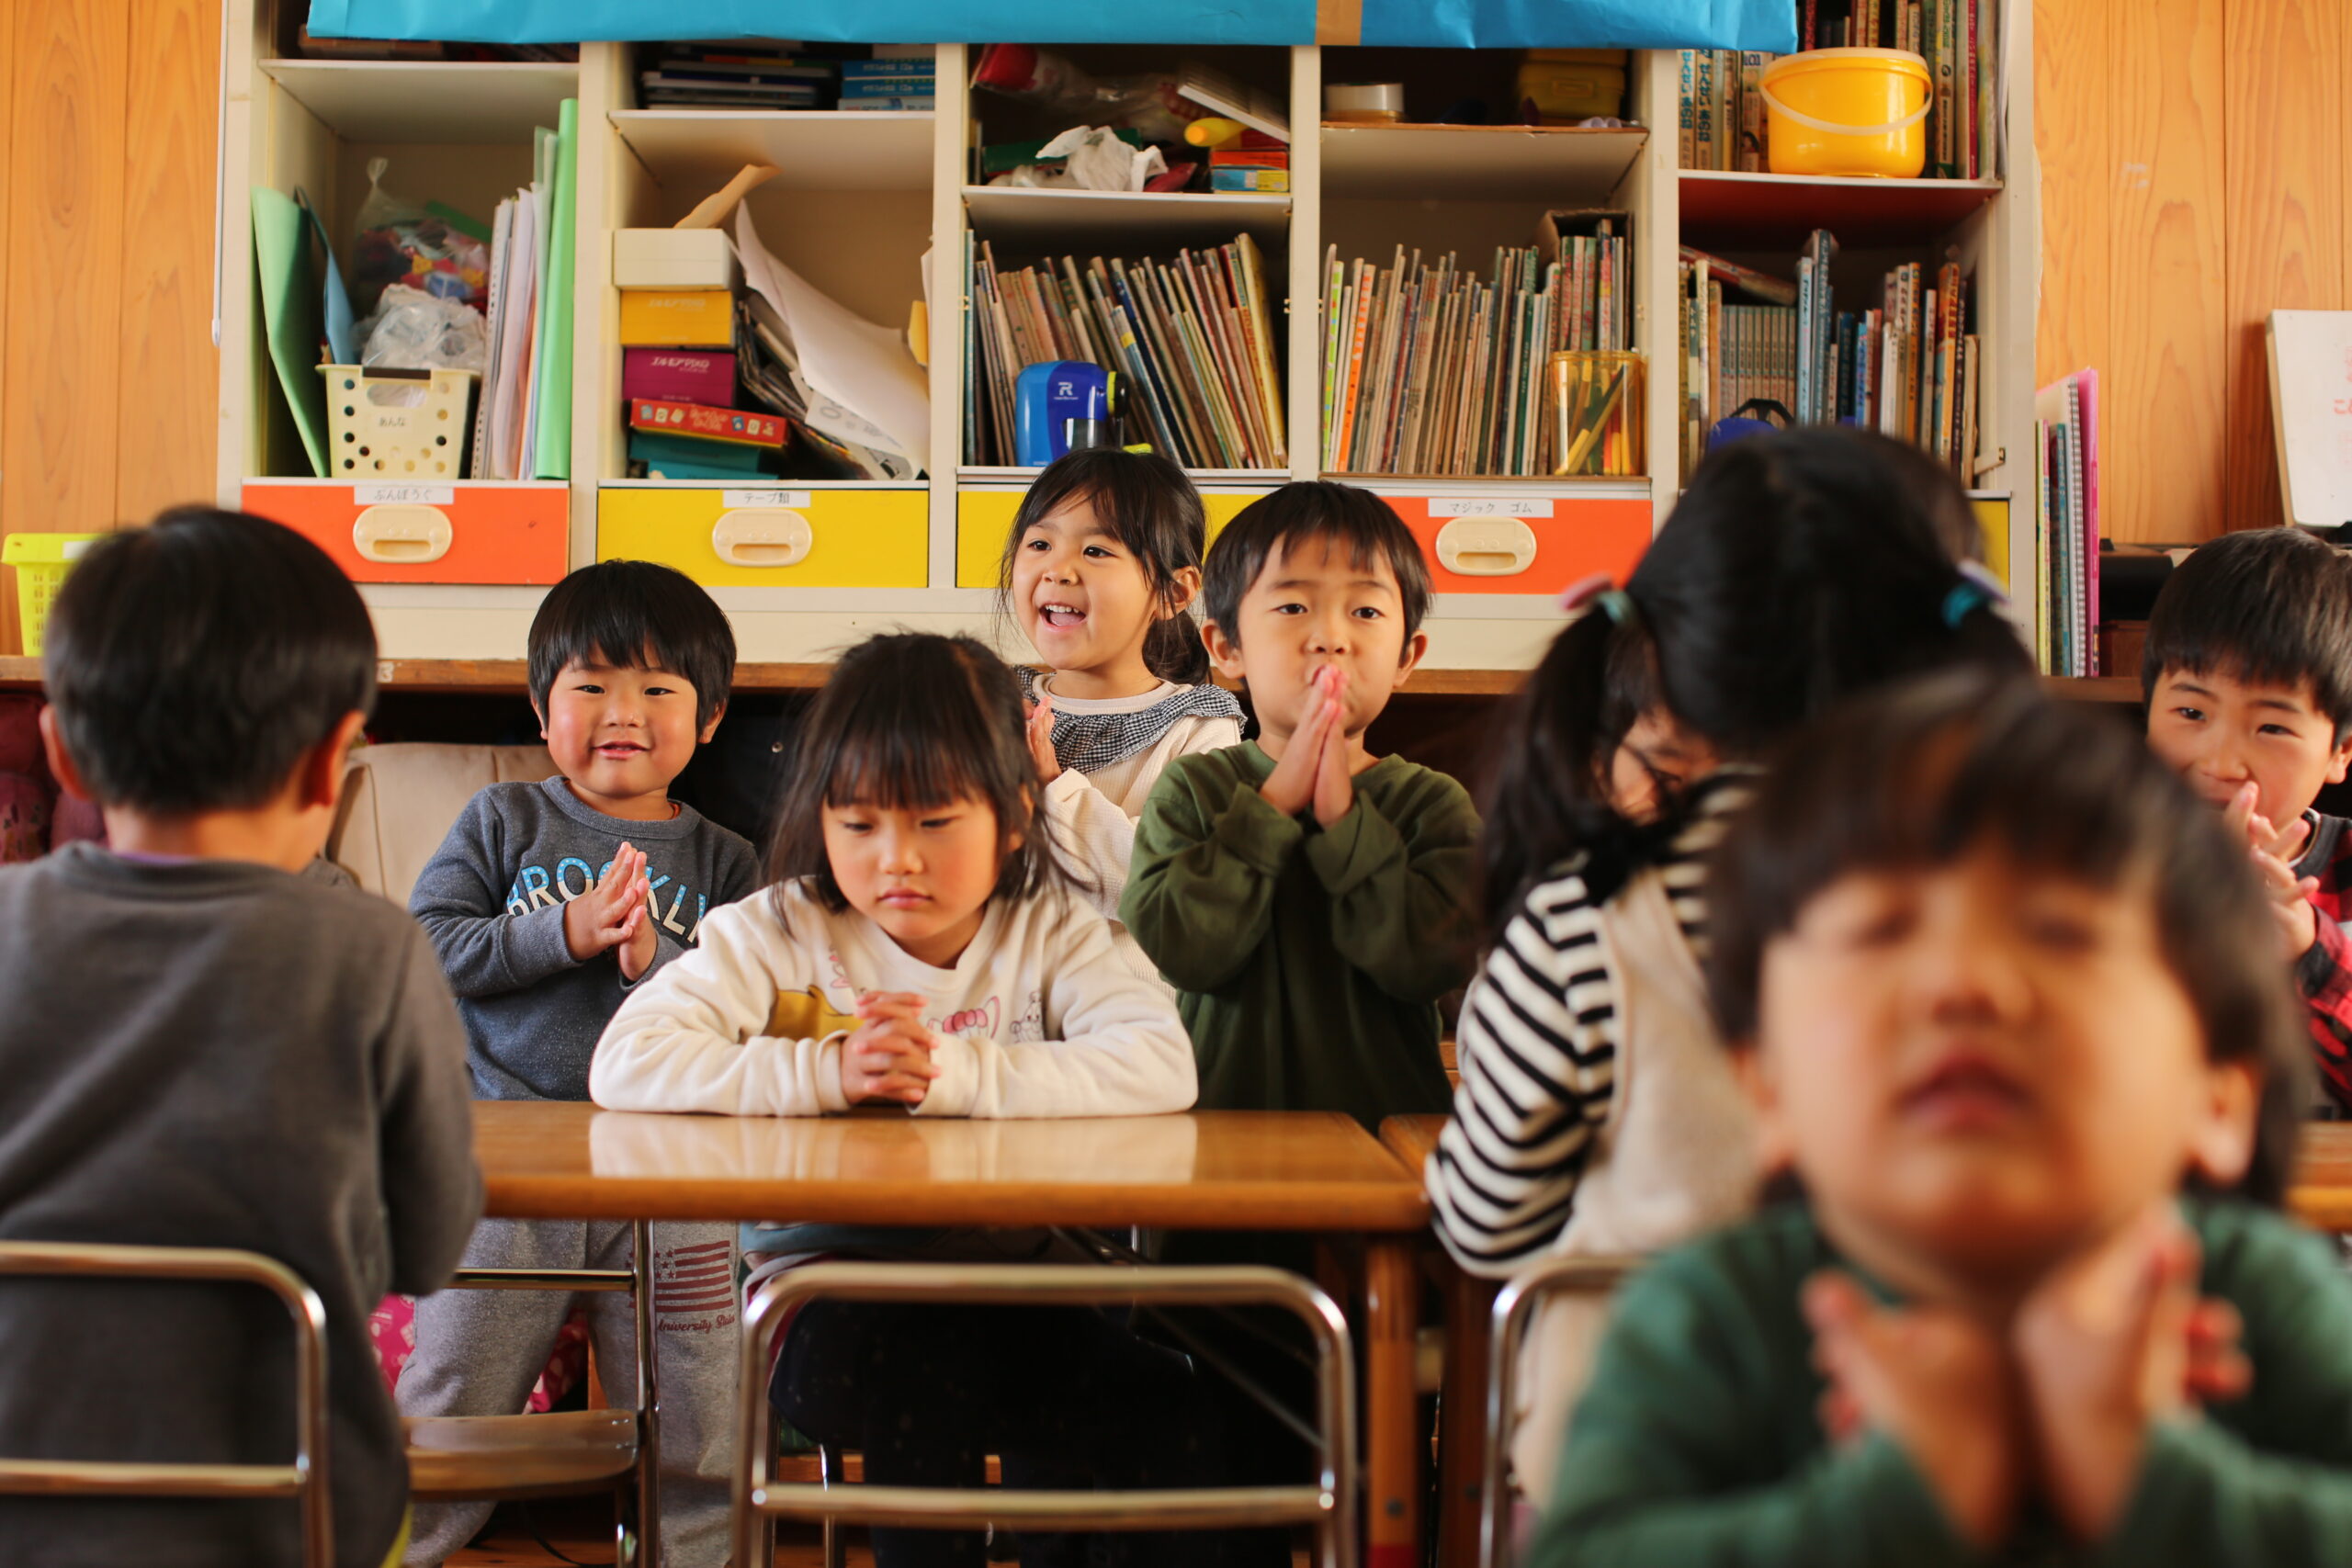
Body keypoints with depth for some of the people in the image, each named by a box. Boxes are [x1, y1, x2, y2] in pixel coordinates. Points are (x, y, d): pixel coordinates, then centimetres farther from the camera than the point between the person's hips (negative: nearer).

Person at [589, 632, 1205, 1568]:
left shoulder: (1051, 935, 2)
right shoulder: (779, 936, 0)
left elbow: (1160, 1067, -17)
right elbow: (626, 1065, -14)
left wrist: (953, 1071, -25)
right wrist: (824, 1072, -22)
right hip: (826, 1294, -1)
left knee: (1166, 1412, -20)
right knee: (924, 1382, -32)